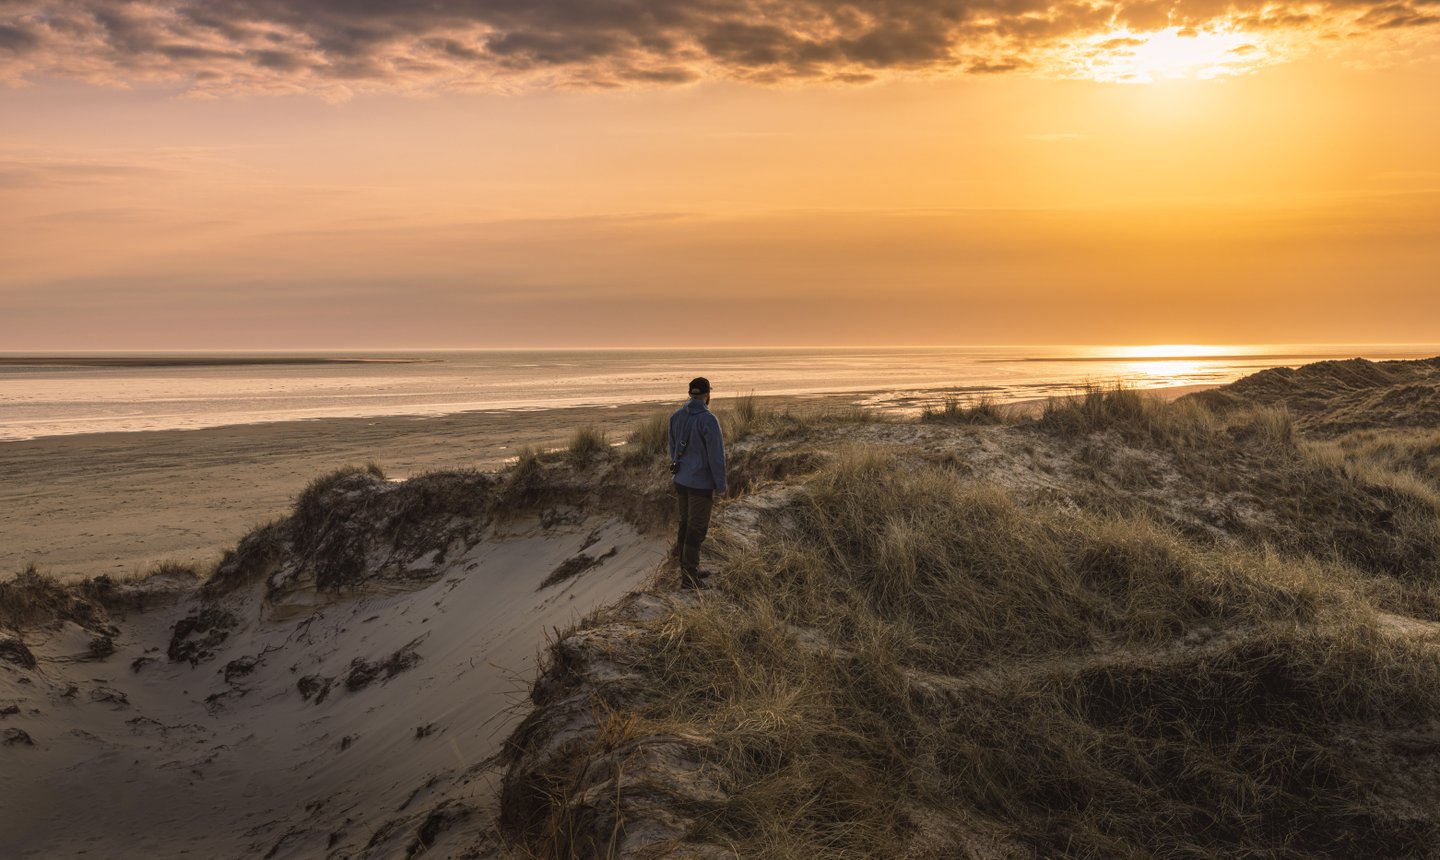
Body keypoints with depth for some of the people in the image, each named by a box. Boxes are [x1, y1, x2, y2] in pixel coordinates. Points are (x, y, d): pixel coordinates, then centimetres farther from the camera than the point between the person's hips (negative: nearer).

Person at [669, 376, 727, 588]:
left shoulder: (677, 416, 2)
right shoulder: (708, 420, -21)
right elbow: (716, 456, -19)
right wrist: (721, 485, -8)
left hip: (681, 480, 7)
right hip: (701, 483, -7)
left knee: (685, 524, 20)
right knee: (696, 530, 0)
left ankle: (687, 568, 33)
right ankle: (689, 577, 4)